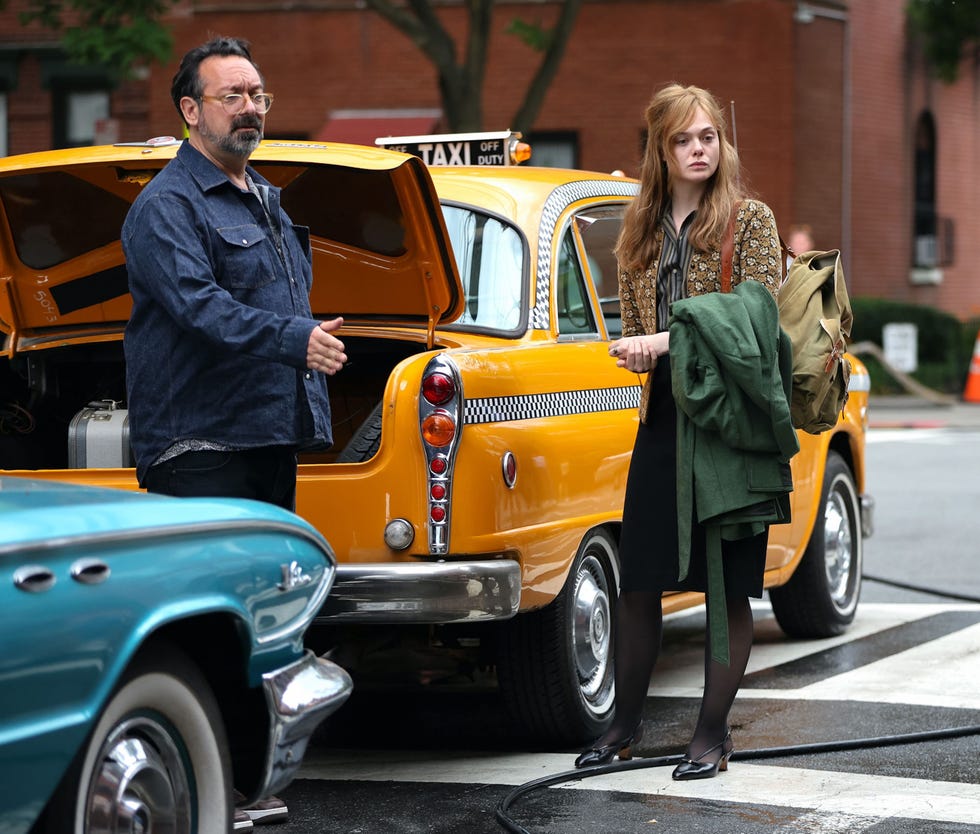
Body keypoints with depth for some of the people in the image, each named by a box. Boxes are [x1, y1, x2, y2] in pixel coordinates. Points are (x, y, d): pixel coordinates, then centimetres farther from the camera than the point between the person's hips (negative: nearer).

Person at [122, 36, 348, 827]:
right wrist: (292, 339, -33)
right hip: (199, 443, -9)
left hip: (272, 436, 9)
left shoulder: (268, 202, 21)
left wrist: (311, 406, 25)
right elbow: (199, 307, -23)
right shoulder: (167, 207, -9)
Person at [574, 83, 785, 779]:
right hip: (661, 417, 5)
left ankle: (714, 731, 9)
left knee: (727, 584, 1)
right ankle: (626, 724, 21)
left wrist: (666, 342, -18)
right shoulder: (641, 228, 13)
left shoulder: (749, 219, -3)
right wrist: (640, 349, -4)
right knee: (638, 582, 7)